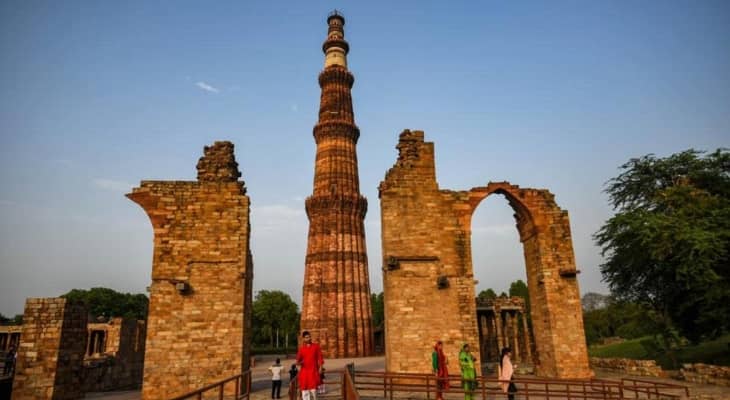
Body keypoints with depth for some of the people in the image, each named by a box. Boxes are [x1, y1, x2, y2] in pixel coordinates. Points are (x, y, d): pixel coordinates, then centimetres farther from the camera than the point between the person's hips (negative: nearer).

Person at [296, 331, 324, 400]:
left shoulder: (316, 346, 4)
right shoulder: (301, 348, 7)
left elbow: (319, 358, 4)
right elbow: (298, 360, 9)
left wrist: (320, 368, -5)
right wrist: (298, 362, -14)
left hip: (313, 371, -2)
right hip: (304, 372, 2)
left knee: (313, 389, -6)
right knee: (304, 390, -1)